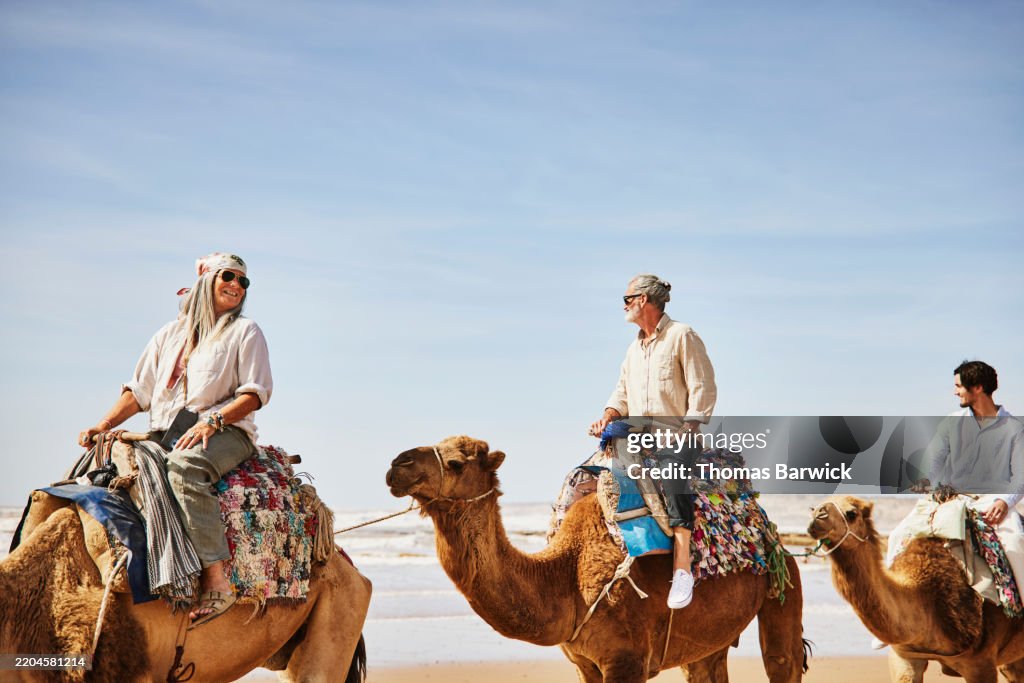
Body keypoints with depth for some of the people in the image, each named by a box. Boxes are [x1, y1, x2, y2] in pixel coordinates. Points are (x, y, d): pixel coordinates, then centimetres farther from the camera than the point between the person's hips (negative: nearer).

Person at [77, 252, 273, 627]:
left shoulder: (245, 332, 8)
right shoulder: (169, 334, 21)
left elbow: (256, 392, -3)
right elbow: (139, 390, 19)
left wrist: (212, 421, -18)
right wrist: (103, 424, 3)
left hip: (226, 433, -6)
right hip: (164, 435, 6)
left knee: (184, 465, -39)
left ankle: (216, 581, -44)